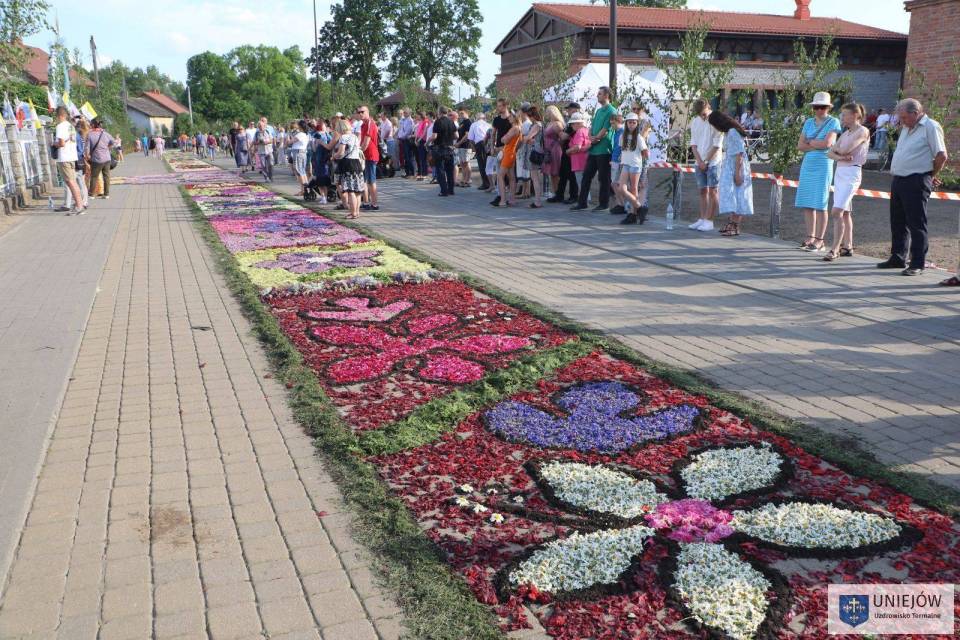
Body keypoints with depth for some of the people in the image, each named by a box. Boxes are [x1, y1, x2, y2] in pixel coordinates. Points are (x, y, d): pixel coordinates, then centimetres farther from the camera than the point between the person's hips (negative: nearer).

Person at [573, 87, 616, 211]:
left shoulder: (611, 111, -9)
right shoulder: (598, 110, 17)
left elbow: (605, 130, -15)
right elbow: (592, 126, 15)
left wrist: (595, 139, -6)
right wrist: (591, 137, -4)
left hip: (604, 150, -8)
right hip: (593, 149, 8)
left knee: (604, 178, 0)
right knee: (586, 176, 7)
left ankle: (604, 204, 9)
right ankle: (582, 202, 12)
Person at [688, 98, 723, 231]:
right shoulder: (695, 121, 7)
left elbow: (717, 144, -11)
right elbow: (693, 142, 8)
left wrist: (706, 161, -10)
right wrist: (699, 161, -4)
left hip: (713, 162, -5)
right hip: (700, 162, 5)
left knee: (712, 191, -4)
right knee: (703, 191, 8)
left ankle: (709, 221, -4)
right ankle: (702, 219, 12)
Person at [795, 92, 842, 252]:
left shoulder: (833, 122, -2)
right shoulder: (809, 122, 13)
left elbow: (827, 143, -15)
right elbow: (800, 145, 6)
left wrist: (810, 142, -2)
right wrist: (817, 145, -8)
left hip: (823, 165, -5)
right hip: (807, 164, 6)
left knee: (820, 204, -6)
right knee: (807, 203, 5)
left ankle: (820, 241, -2)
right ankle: (810, 237, 14)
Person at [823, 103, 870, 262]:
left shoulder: (863, 131, -7)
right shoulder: (845, 133, 17)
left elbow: (844, 149, -18)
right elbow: (830, 153, 9)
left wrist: (836, 148, 3)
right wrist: (840, 157, -11)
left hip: (851, 173, -9)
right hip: (840, 171, 9)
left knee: (837, 212, -17)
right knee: (845, 213, 12)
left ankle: (835, 249, -17)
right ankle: (847, 246, 19)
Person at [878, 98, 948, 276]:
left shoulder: (931, 127, -8)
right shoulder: (906, 128, 17)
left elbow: (941, 156, -13)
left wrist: (932, 176, -1)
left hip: (917, 183, -8)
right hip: (898, 180, 8)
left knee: (917, 224, -5)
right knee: (898, 222, 14)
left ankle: (917, 264, -1)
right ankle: (897, 258, 24)